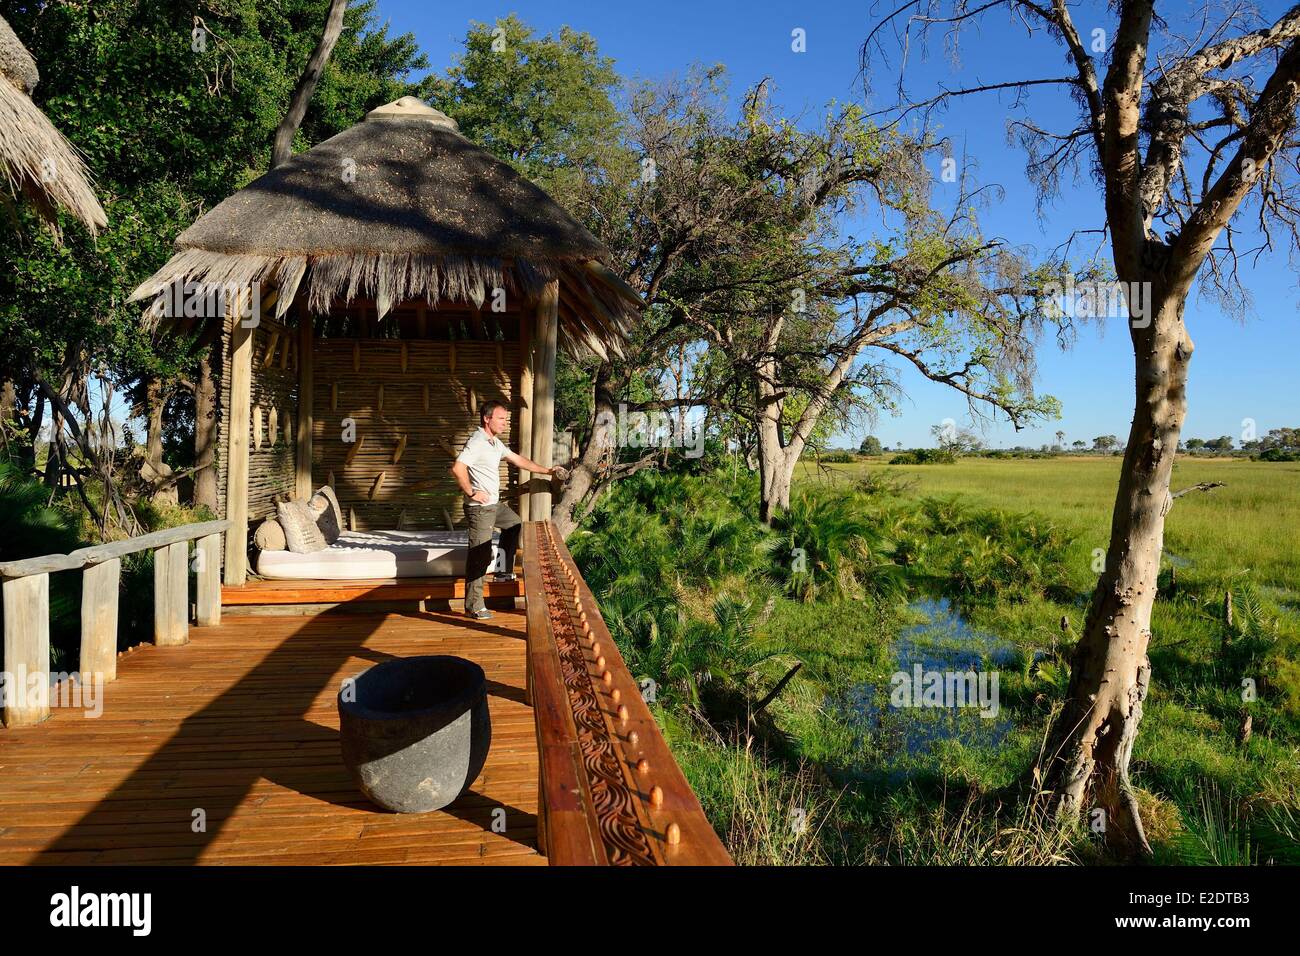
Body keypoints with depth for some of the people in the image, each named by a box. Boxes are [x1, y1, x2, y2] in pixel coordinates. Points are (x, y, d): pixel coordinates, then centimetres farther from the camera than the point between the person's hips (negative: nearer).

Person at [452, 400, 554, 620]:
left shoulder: (495, 443, 11)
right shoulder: (476, 442, -19)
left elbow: (518, 460, 22)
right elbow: (458, 468, -32)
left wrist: (546, 471, 24)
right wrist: (471, 493, -22)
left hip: (495, 505, 10)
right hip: (480, 508, -10)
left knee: (515, 524, 29)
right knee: (480, 556, -6)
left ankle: (505, 572, 34)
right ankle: (473, 606, 1)